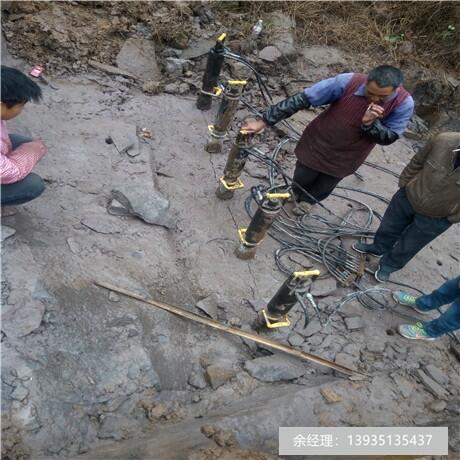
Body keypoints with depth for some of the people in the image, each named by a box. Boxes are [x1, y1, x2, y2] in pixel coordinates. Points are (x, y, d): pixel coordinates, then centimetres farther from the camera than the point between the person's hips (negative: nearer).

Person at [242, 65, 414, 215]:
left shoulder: (404, 103, -24)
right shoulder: (347, 82, -30)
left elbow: (388, 138, -15)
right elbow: (301, 100, -28)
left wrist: (369, 123, -38)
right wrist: (264, 121, -28)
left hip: (346, 158, 1)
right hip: (317, 145, -1)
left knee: (324, 187, 23)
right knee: (302, 180, 19)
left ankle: (307, 200, 57)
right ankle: (296, 196, 55)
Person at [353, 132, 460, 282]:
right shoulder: (445, 141, -27)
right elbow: (416, 163, -7)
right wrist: (405, 184, 3)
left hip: (435, 219, -2)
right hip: (408, 196, 2)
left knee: (407, 247, 18)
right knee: (388, 226, 24)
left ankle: (388, 266, 44)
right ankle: (378, 248, 53)